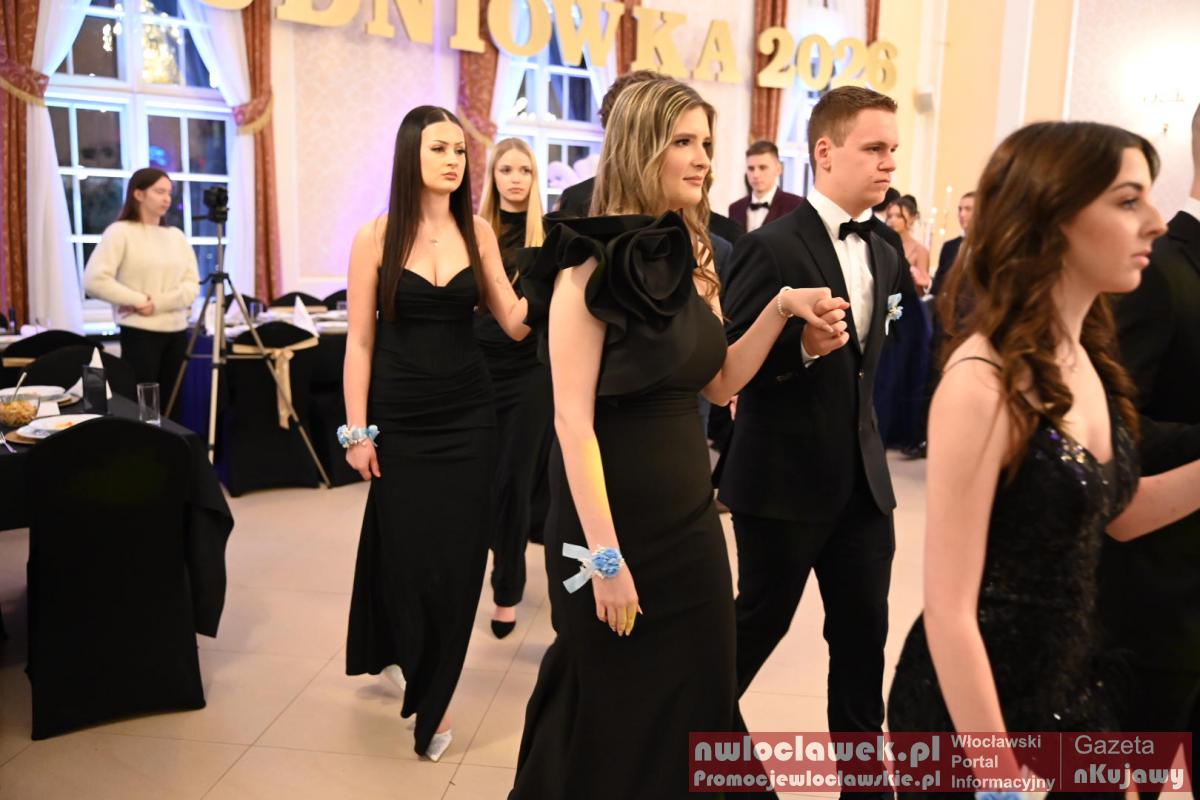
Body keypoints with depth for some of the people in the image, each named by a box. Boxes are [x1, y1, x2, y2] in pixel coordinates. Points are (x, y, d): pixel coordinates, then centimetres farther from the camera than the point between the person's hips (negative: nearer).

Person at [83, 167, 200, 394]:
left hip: (177, 332, 5)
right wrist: (139, 300, -15)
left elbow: (192, 285, 3)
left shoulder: (177, 235, 12)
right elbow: (94, 281, -13)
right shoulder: (120, 232, -2)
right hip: (140, 333, -5)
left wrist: (158, 303, -11)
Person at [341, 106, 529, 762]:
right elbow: (360, 341, -3)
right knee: (405, 551, 6)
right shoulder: (376, 237, -5)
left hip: (468, 416, 2)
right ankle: (400, 655, 36)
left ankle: (433, 697, 26)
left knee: (458, 555, 6)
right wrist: (357, 430, -5)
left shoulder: (478, 233, 2)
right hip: (401, 420, -2)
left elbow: (515, 324, 0)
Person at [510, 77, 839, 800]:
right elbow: (573, 420, -19)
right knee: (616, 708, 12)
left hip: (690, 506, 7)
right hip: (615, 510, -6)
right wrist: (605, 555, -20)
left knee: (697, 691, 18)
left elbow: (718, 384, 10)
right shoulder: (591, 264, -15)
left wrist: (783, 309, -3)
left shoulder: (691, 257, 6)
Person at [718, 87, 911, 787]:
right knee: (761, 622, 10)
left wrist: (916, 286, 4)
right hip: (785, 477, -6)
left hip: (864, 475, 6)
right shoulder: (772, 247, -15)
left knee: (865, 629, 14)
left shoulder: (886, 246, 7)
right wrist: (802, 345, -30)